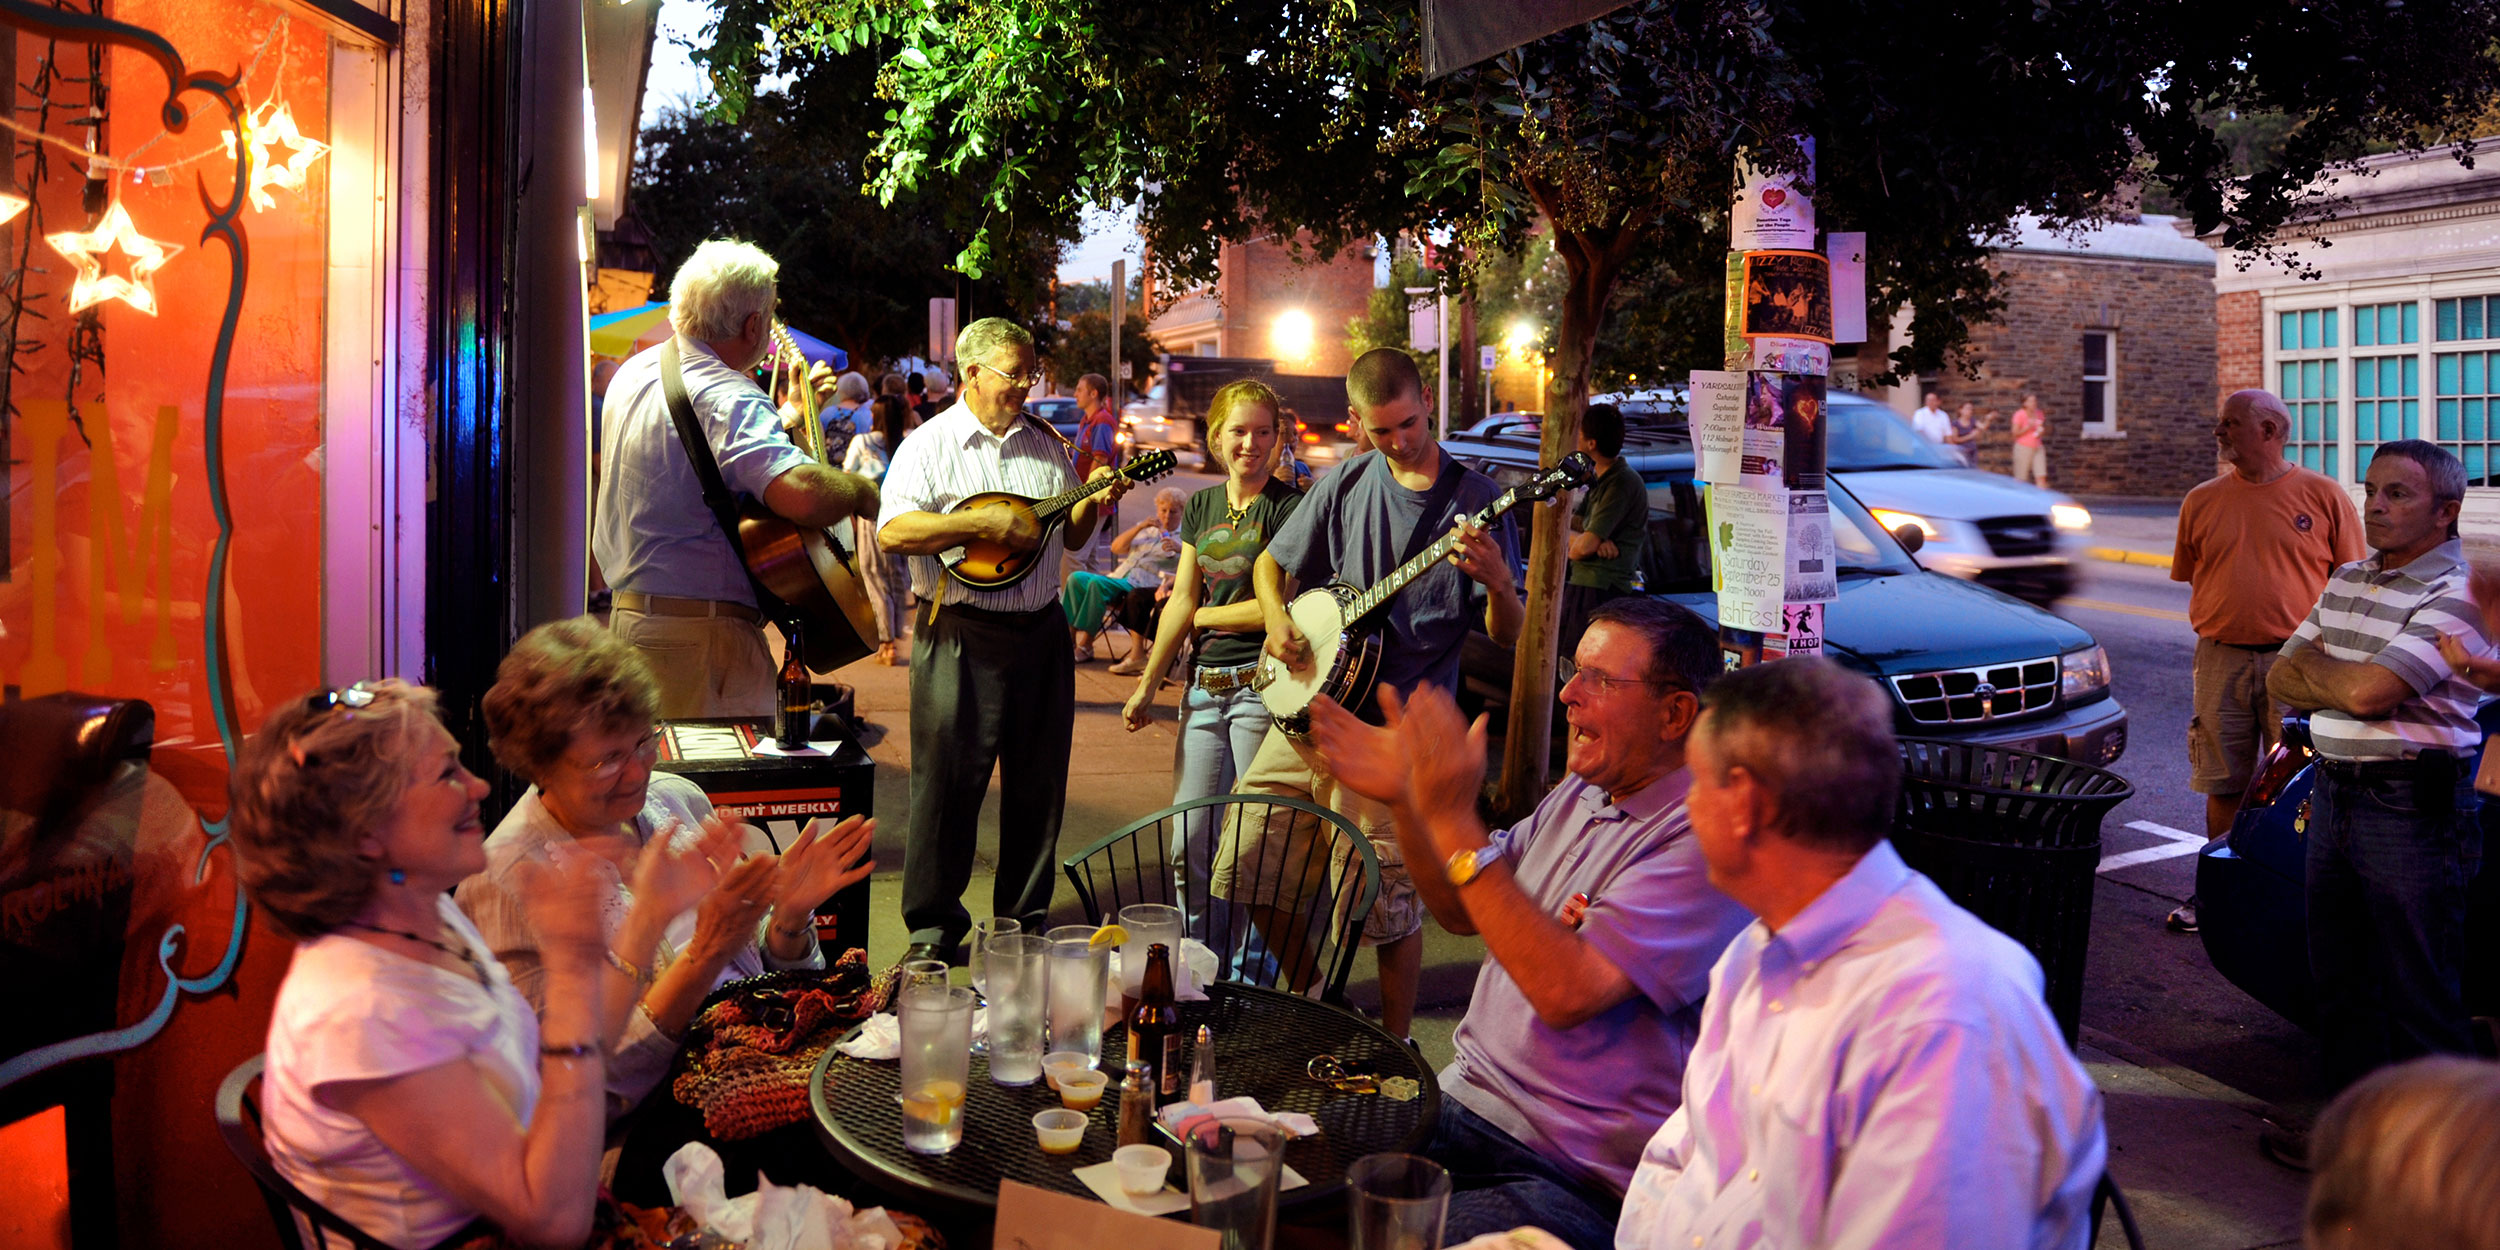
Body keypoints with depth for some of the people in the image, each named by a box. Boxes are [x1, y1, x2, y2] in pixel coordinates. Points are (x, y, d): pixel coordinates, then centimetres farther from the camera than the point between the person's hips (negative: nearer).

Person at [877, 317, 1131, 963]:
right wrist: (987, 524, -20)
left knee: (1039, 782, 10)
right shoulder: (929, 445, -2)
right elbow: (893, 532, -15)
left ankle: (1026, 917, 23)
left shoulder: (1048, 444, 13)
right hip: (960, 635, -5)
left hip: (1042, 630, 5)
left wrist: (1093, 504, -1)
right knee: (948, 782, -1)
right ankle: (934, 925, 12)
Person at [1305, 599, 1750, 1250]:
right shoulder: (1583, 793, 11)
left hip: (1585, 1181, -8)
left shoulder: (1709, 836, -18)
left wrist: (1455, 822, -25)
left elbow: (1568, 992, -26)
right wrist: (1406, 801, 1)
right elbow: (1463, 913, 19)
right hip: (1466, 1102, 8)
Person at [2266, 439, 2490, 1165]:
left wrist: (2311, 666, -3)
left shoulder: (2457, 595, -13)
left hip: (2411, 806, -8)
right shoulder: (2347, 581, 13)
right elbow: (2283, 683, 10)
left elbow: (2368, 693, -23)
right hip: (2333, 795, 8)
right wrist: (2346, 679, -9)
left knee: (2420, 995, 0)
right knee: (2340, 979, 16)